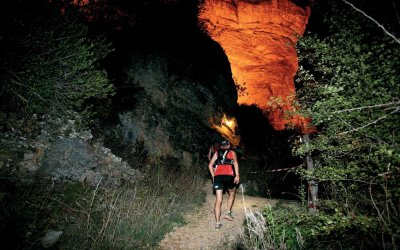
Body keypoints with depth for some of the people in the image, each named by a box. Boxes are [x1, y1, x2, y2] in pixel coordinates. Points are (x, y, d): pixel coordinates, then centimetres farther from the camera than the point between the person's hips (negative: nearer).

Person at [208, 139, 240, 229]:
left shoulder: (217, 153, 22)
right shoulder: (232, 152, 16)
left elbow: (210, 165, 14)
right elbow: (235, 162, -1)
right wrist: (237, 175, -8)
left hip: (217, 176, 2)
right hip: (228, 176, -2)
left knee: (218, 200, 2)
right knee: (232, 193, 25)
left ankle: (217, 223, 0)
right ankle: (228, 212, 16)